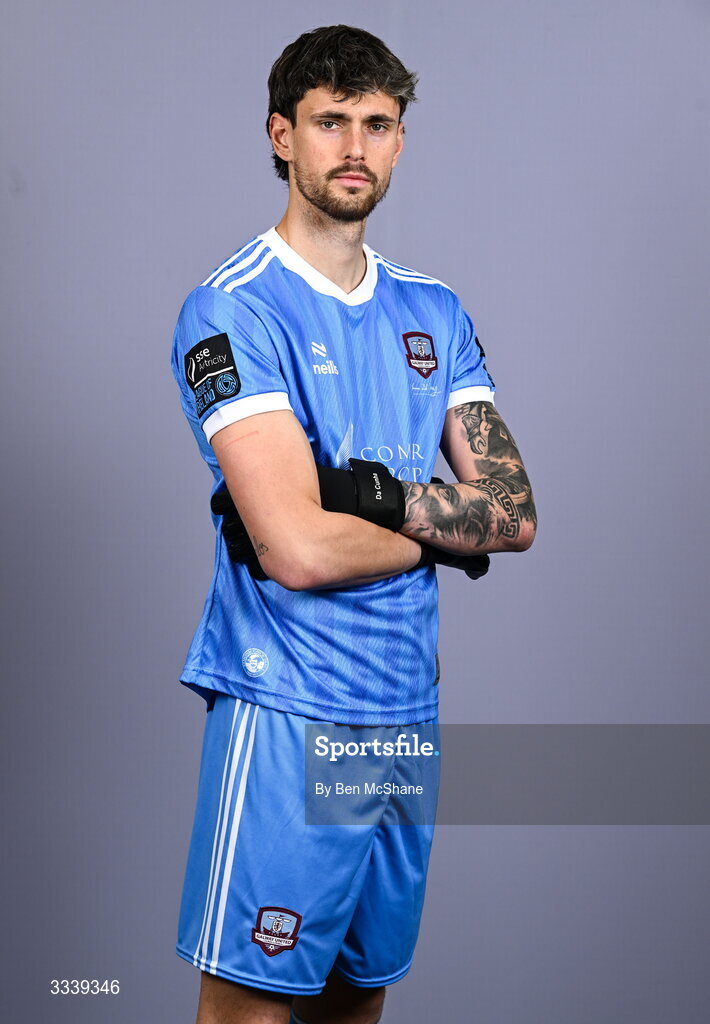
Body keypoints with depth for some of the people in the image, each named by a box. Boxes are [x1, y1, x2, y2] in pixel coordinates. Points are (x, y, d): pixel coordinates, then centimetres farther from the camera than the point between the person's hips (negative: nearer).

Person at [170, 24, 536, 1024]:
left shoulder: (434, 314, 10)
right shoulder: (234, 310, -10)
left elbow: (516, 512, 2)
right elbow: (297, 549, -20)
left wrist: (378, 493, -15)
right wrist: (445, 532, -4)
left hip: (409, 709, 6)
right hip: (288, 716, -6)